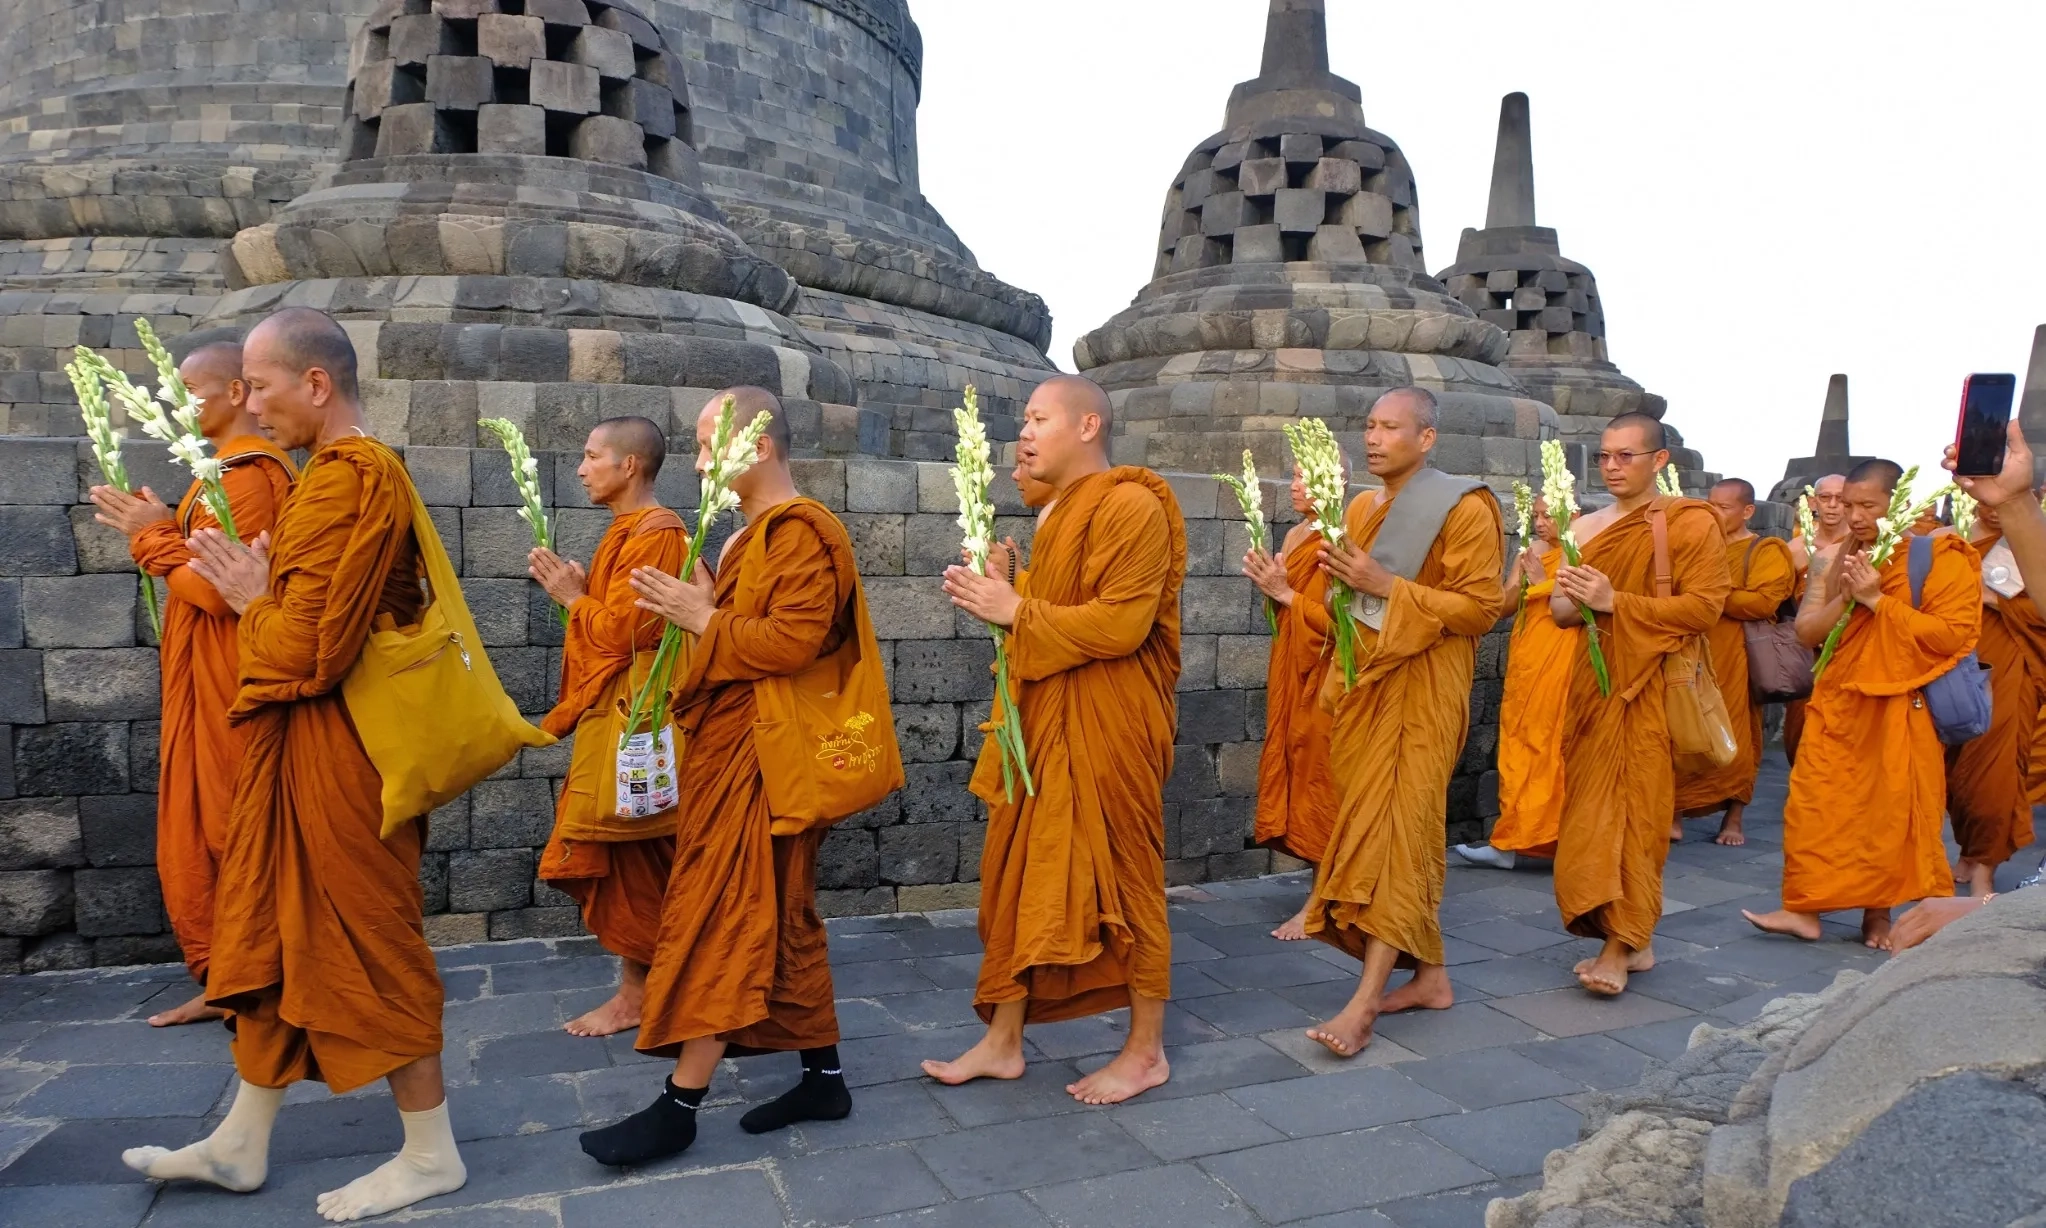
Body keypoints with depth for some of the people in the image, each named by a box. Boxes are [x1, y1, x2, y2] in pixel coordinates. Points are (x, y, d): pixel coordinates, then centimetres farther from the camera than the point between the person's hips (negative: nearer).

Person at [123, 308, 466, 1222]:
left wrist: (251, 600, -6)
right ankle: (240, 1144, 33)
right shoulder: (362, 470, 13)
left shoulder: (344, 479, -19)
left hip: (332, 751, -10)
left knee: (365, 942, 0)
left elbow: (309, 648, -23)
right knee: (275, 934, 18)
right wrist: (262, 589, 4)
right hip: (301, 747, 10)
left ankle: (431, 1154, 14)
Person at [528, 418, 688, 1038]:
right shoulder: (628, 530, 17)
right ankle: (644, 984, 22)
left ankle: (635, 994, 6)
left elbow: (619, 632, -19)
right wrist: (578, 590, 5)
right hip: (611, 712, 10)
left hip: (629, 718, -10)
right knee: (635, 862, 13)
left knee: (623, 855, -3)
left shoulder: (654, 534, -14)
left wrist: (572, 597, -4)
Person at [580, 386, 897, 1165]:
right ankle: (824, 1077, 21)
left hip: (758, 759, -10)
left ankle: (680, 1106, 2)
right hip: (734, 751, 10)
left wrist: (704, 619, -18)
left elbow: (794, 640, -25)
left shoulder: (798, 531, -14)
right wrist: (698, 611, 6)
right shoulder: (756, 533, 18)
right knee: (782, 919, 13)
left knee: (720, 920, -6)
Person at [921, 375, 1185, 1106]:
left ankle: (1146, 1051, 17)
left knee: (1119, 880, 2)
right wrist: (996, 598, 6)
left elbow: (1121, 623, -21)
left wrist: (1016, 612, -17)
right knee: (1018, 877, 10)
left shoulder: (1130, 506, -13)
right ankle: (1002, 1042, 21)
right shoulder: (1061, 513, 16)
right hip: (1043, 721, 9)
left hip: (1105, 729, -9)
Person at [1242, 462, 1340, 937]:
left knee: (1319, 778, -3)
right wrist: (1270, 585, 2)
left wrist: (1285, 595, -14)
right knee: (1295, 771, 10)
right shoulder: (1295, 536, 13)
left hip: (1322, 676, -8)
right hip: (1290, 672, 9)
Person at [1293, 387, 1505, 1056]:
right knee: (1367, 828, 8)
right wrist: (1335, 686, 17)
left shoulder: (1464, 509, -8)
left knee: (1396, 831, -11)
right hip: (1363, 687, 8)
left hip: (1422, 696, -7)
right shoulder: (1362, 509, 13)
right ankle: (1430, 976, 19)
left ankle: (1365, 1000, -11)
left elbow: (1480, 608, -13)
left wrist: (1385, 585, -20)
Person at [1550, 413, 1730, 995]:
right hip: (1594, 680, 5)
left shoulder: (1691, 523, -2)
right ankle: (1634, 941, 14)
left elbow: (1703, 607, -11)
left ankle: (1619, 946, -2)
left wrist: (1616, 602, -17)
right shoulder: (1587, 527, 14)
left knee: (1634, 808, -8)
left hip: (1653, 686, -5)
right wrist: (1570, 599, -9)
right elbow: (1560, 612, 15)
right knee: (1589, 808, 3)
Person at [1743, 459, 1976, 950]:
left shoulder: (1941, 558, -6)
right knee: (1815, 807, 1)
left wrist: (1878, 600, -18)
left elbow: (1951, 634, -17)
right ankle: (1805, 908, 7)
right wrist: (1844, 598, -10)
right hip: (1838, 705, 5)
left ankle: (1879, 913, 18)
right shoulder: (1836, 561, 10)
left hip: (1901, 709, -4)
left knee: (1892, 814, 4)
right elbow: (1806, 631, 6)